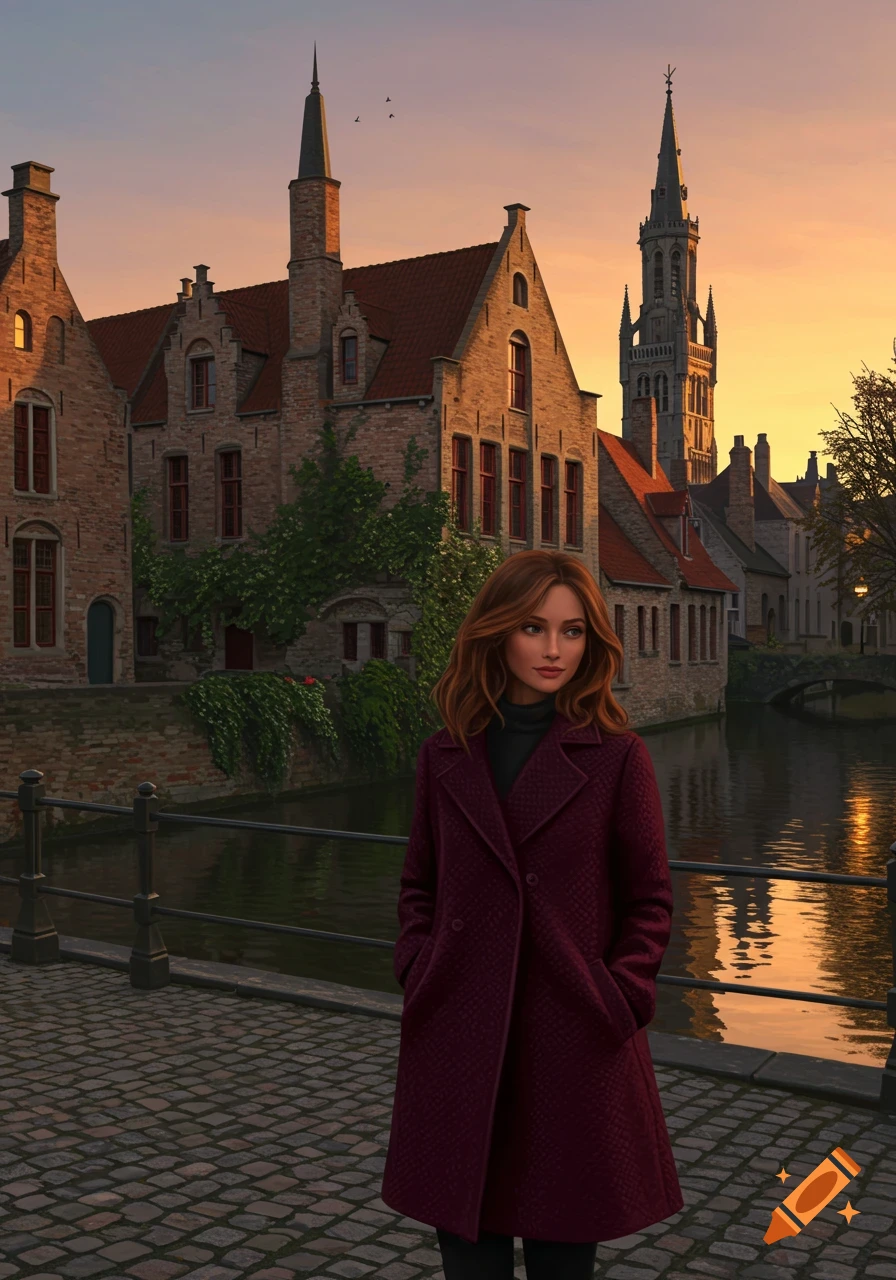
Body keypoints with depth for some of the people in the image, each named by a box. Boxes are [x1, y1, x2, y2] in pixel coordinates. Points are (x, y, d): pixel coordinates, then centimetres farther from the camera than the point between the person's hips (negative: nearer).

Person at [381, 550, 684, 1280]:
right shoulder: (446, 756, 5)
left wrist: (618, 999, -8)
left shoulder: (618, 756, -3)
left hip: (576, 1044, -2)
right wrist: (420, 972, 0)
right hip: (459, 1038, 2)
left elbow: (650, 900, 1)